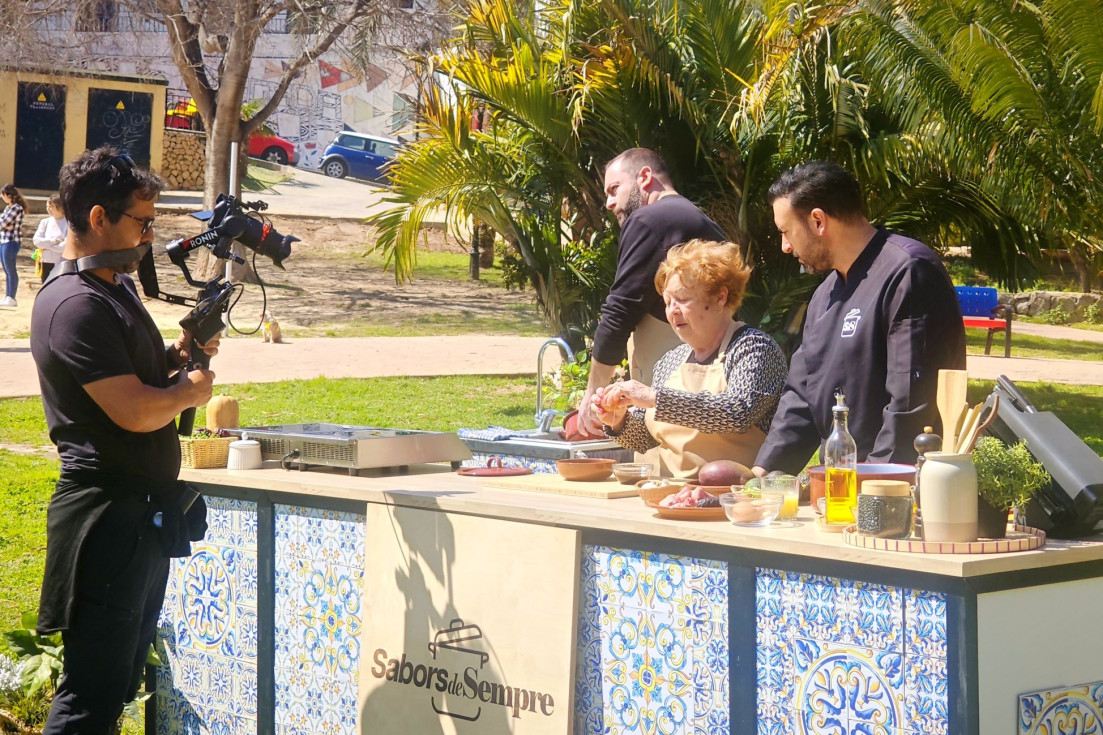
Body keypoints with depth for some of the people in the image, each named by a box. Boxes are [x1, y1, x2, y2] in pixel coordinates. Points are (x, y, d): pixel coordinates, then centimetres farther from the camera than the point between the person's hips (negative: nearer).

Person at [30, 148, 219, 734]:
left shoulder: (116, 286, 14)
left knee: (122, 678, 16)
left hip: (148, 511, 10)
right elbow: (135, 411, -24)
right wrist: (191, 390, -5)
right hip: (109, 515, -10)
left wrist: (177, 354, 7)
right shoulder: (73, 304, -18)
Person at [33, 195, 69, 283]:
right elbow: (36, 240, -2)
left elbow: (67, 245, -16)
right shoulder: (45, 222, 6)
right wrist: (54, 241, -12)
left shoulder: (68, 223, -7)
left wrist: (46, 244, -10)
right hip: (46, 262, 4)